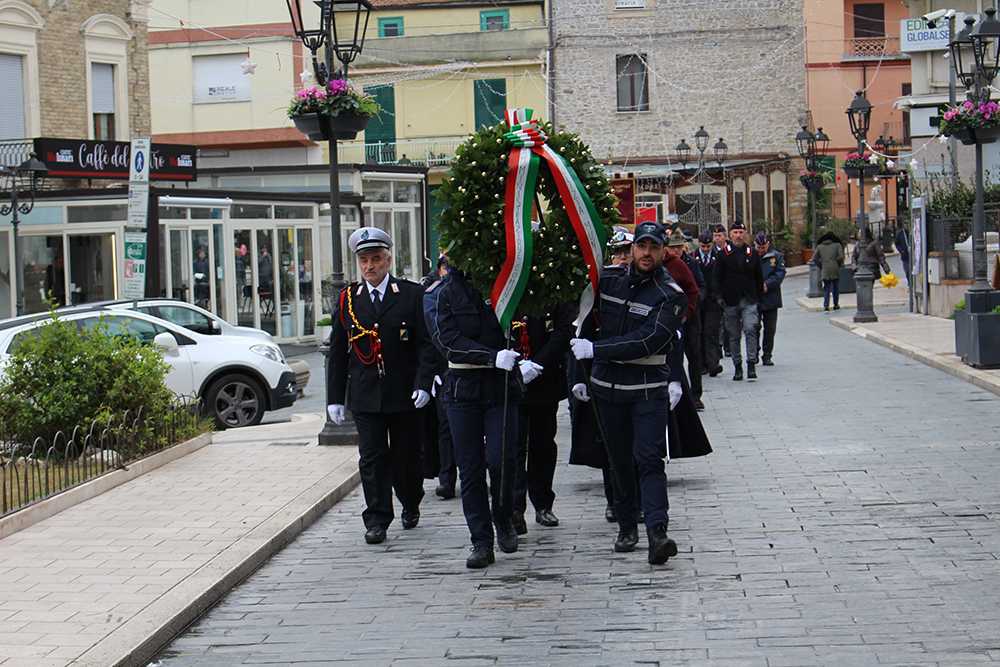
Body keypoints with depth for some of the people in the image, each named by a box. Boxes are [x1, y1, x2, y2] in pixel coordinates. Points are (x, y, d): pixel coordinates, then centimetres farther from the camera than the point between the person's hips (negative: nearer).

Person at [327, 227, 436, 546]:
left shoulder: (412, 294, -2)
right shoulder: (347, 299, 5)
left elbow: (427, 343, -4)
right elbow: (337, 352, 7)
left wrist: (423, 385, -15)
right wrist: (335, 397, 3)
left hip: (405, 395, -1)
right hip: (364, 396, 1)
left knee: (406, 456, 11)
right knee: (372, 459, -3)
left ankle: (410, 505, 35)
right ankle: (377, 520, 1)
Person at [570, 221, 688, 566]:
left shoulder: (670, 295, -8)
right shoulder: (607, 279, 4)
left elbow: (646, 342, -18)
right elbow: (585, 326, 14)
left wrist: (595, 349, -18)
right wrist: (578, 375, 12)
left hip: (648, 389, -4)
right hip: (606, 385, 4)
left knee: (649, 459, -14)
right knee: (619, 460, 11)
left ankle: (657, 534, -22)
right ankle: (626, 527, 21)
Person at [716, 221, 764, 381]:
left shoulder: (752, 254, 8)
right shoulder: (724, 254, 3)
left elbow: (759, 278, 14)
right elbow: (718, 278, 4)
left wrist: (757, 297, 9)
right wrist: (722, 297, -2)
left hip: (749, 301, 0)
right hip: (731, 302, 0)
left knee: (750, 330, -16)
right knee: (733, 336, 5)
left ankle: (751, 364, -14)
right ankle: (737, 367, 14)